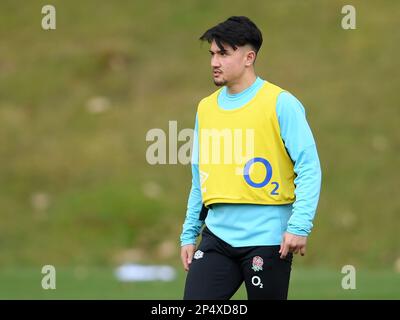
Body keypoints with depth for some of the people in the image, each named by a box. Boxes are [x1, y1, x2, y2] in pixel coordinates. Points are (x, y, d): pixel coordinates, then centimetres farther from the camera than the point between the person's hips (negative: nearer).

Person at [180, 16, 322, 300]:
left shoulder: (281, 104, -5)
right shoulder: (206, 108, 13)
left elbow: (309, 168, -9)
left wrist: (300, 225, -19)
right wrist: (189, 234, 16)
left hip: (267, 238, -5)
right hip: (217, 235, 5)